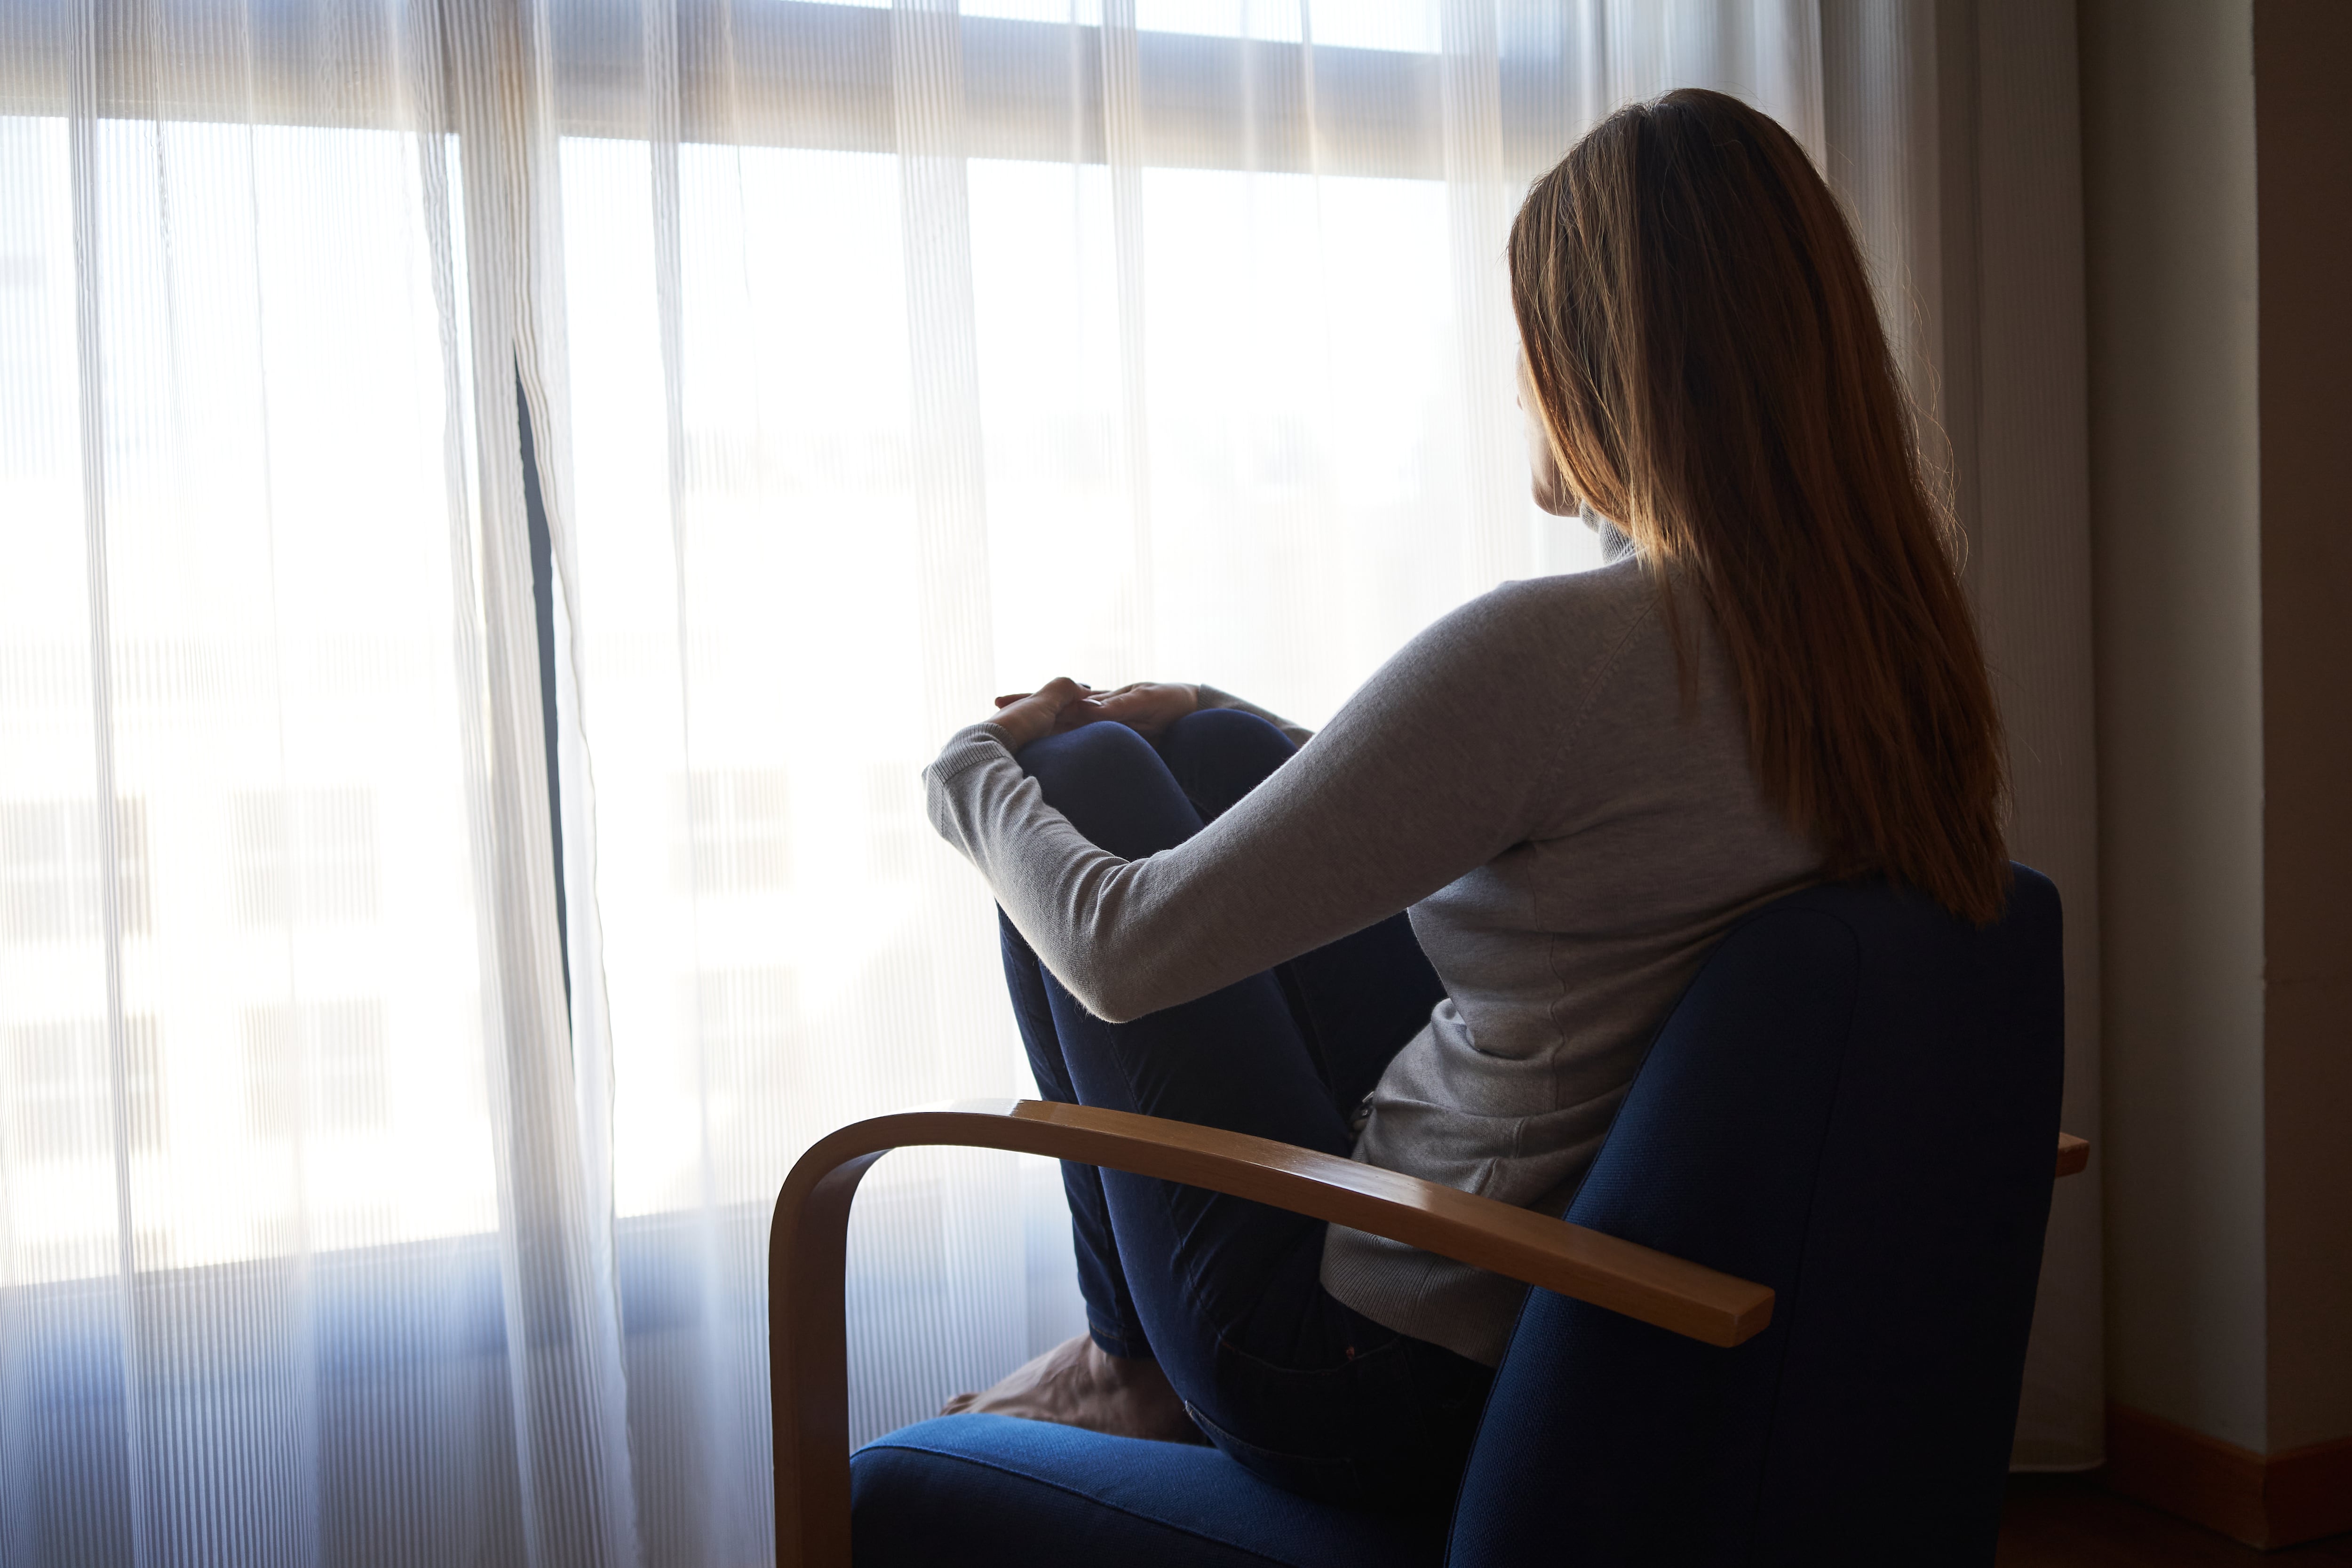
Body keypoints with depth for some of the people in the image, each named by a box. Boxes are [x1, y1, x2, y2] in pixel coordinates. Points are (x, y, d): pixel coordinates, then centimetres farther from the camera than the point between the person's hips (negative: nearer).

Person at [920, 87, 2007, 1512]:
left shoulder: (1553, 650, -29)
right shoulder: (1888, 640, -3)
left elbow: (1127, 955, -23)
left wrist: (977, 774, -1)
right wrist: (1205, 718, 14)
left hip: (1391, 1385, -8)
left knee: (1086, 776, 6)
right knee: (1216, 755, 16)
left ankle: (1139, 1364, 18)